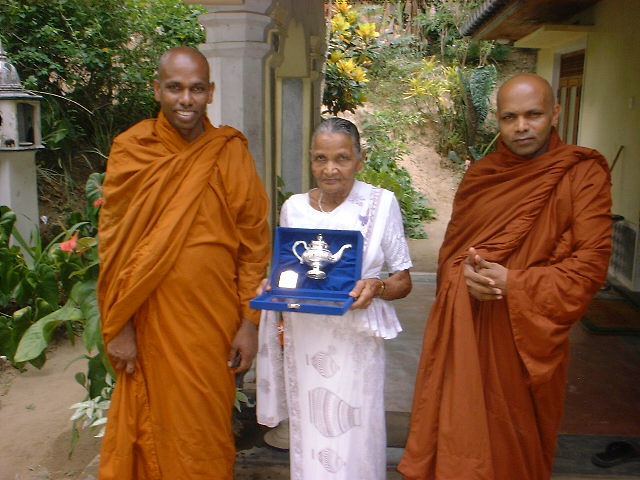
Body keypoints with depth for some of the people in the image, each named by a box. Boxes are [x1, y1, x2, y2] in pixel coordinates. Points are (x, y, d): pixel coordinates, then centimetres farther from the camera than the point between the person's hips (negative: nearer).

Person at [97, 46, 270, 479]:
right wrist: (120, 326, -4)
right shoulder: (131, 151, -3)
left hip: (214, 318, 0)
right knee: (155, 424, 13)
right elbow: (113, 245, -2)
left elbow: (254, 243, -2)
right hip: (152, 318, 0)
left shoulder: (230, 153, -2)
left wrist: (249, 323, -4)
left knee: (207, 428, 13)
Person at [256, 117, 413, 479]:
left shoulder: (381, 203, -3)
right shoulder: (294, 207, 5)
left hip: (354, 342, -2)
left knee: (354, 443, 2)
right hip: (304, 341, 3)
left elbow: (403, 280, 1)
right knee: (308, 440, 10)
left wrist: (377, 287, -19)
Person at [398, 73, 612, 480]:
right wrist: (466, 273, -10)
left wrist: (512, 284, -18)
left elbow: (591, 264, -11)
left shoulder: (583, 174, -5)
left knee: (515, 439, 11)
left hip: (527, 332, -3)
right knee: (460, 431, 10)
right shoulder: (479, 176, 7)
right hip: (464, 328, 3)